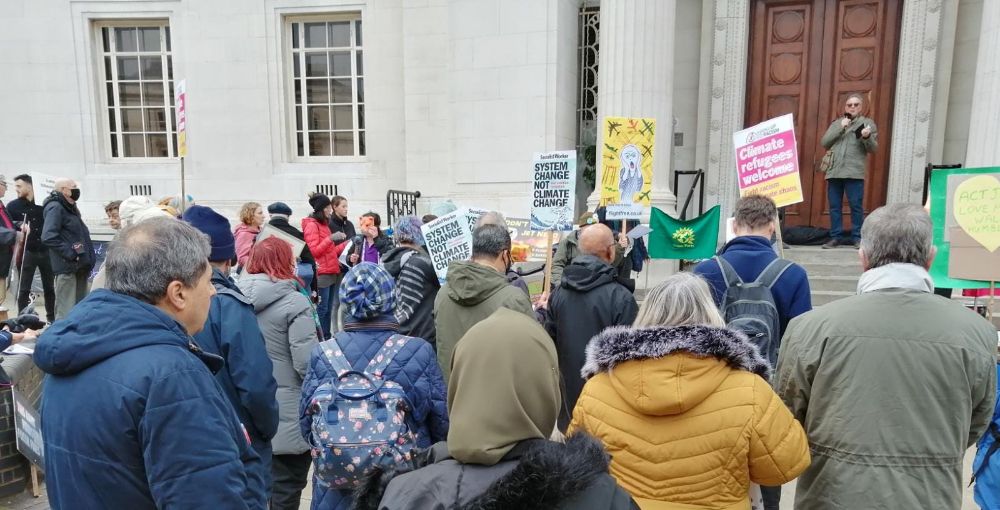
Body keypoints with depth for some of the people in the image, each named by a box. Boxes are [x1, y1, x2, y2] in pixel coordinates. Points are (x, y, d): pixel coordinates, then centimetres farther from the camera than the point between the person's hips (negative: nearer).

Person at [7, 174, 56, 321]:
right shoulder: (13, 206, 3)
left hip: (46, 252, 1)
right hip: (26, 253, -1)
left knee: (50, 288, 8)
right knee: (23, 289, 2)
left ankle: (52, 318, 18)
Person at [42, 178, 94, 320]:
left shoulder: (71, 208, 19)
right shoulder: (55, 208, -10)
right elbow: (48, 237, -23)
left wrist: (87, 258, 15)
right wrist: (71, 254, -21)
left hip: (80, 266, 10)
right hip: (68, 266, -10)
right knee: (66, 311, -8)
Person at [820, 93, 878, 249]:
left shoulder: (868, 123, 11)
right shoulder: (836, 123, 18)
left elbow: (873, 148, 4)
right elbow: (824, 143, 6)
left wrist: (867, 137, -17)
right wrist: (840, 128, -4)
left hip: (854, 172, -3)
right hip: (834, 171, 3)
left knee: (856, 205, -5)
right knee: (834, 206, 5)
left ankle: (857, 237, 2)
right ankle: (836, 237, 11)